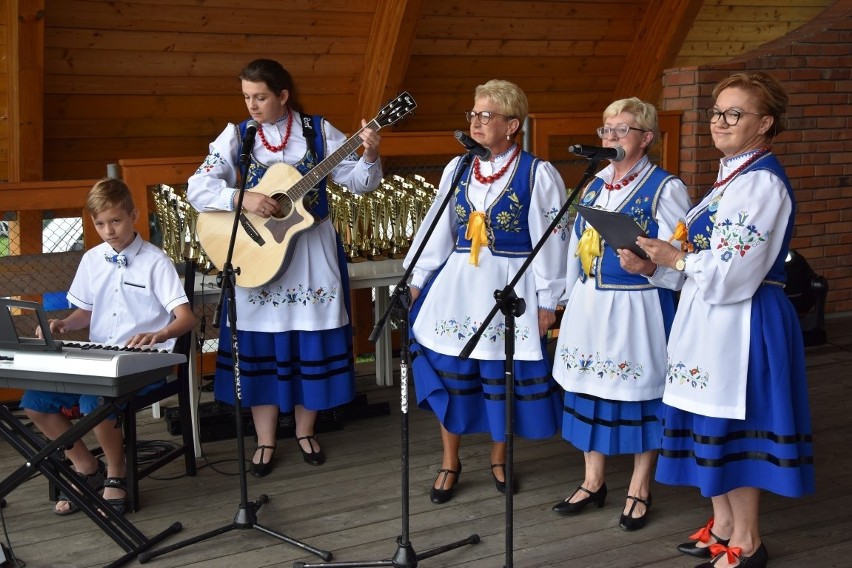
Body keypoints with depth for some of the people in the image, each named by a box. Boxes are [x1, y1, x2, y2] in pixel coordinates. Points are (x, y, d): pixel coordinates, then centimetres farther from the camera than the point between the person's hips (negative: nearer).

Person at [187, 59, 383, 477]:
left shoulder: (318, 132, -2)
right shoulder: (237, 136, -2)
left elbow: (358, 181, -3)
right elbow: (197, 188, -9)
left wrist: (370, 156, -23)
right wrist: (242, 198, -24)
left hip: (312, 252, 0)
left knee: (311, 342, 7)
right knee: (260, 345, 4)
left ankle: (305, 431, 24)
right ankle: (265, 441, 16)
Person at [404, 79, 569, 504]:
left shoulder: (538, 174, -6)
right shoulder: (457, 169, 6)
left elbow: (551, 240, -5)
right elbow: (436, 228, 10)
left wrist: (547, 300, -6)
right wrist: (415, 278, 8)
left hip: (511, 287, -3)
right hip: (457, 283, 4)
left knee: (503, 377, 6)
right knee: (449, 372, 6)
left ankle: (498, 458, 27)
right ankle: (450, 462, 22)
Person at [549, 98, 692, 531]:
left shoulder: (665, 188, -8)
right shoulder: (595, 184, 11)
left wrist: (648, 267, -30)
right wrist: (572, 297, 16)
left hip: (637, 308, -6)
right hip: (589, 305, 7)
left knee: (638, 393, 3)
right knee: (587, 387, 12)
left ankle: (639, 491, 18)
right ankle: (593, 482, 27)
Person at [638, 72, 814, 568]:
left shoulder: (762, 182, -17)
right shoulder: (734, 174, 13)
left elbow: (736, 271, -22)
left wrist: (677, 259, -13)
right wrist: (673, 254, 1)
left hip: (743, 321, -10)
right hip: (715, 317, 10)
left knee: (732, 426, 0)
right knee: (713, 425, 15)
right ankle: (724, 526, 28)